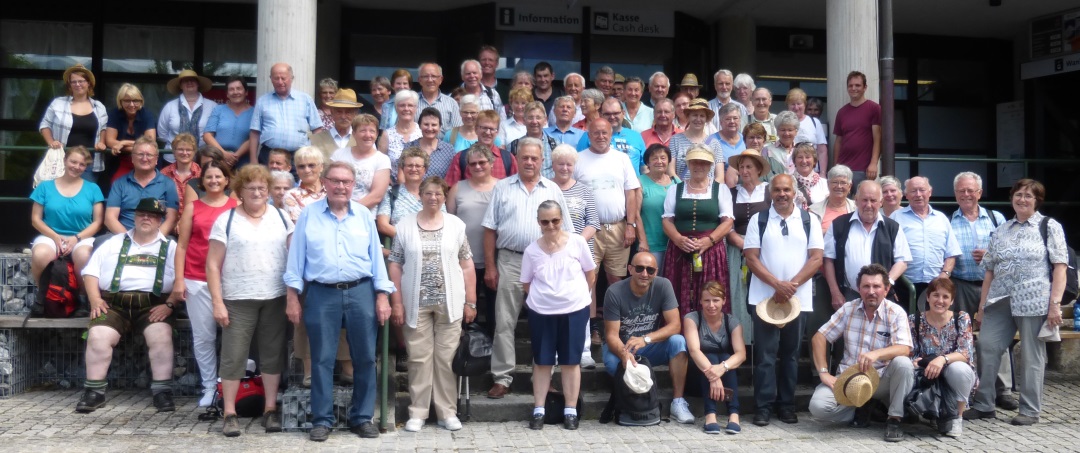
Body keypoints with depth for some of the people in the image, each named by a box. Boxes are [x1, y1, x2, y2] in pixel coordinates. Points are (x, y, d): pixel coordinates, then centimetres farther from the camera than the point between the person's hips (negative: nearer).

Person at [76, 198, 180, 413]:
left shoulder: (171, 247, 14)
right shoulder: (113, 243, 22)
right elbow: (91, 271, 15)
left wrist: (169, 304, -12)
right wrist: (95, 300, -1)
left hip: (153, 304, -2)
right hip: (114, 302, 2)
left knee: (161, 335, -29)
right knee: (98, 336, -24)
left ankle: (162, 392, -22)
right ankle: (94, 392, -11)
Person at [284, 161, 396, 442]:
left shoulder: (364, 215, 7)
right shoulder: (309, 214, 3)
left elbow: (376, 256, 7)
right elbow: (296, 258, 4)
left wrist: (382, 295, 2)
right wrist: (292, 297, -1)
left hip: (361, 292, 2)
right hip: (322, 294, -1)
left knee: (365, 358, 6)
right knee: (322, 359, 4)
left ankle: (362, 417, 18)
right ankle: (322, 419, 15)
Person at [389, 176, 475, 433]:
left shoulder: (456, 225, 5)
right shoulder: (405, 225, 3)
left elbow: (466, 266, 5)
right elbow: (395, 266, 2)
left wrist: (470, 302, 2)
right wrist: (396, 302, -3)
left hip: (450, 303, 1)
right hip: (416, 303, 0)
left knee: (446, 357, 5)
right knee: (419, 358, 4)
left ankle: (447, 412, 14)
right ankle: (417, 412, 14)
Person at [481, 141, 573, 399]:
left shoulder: (553, 190, 9)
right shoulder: (502, 187, 7)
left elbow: (564, 232, 8)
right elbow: (490, 230, 4)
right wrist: (490, 266, -2)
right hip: (509, 262, -1)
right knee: (504, 323, 2)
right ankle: (502, 378, 9)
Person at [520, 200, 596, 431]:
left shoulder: (577, 242, -5)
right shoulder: (532, 250, -3)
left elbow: (591, 275, 4)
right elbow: (526, 284, 7)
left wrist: (578, 295, 4)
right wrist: (545, 295, 0)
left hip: (575, 310, -1)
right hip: (541, 312, 1)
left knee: (571, 361, 7)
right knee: (542, 361, 8)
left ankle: (570, 410, 16)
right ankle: (538, 410, 17)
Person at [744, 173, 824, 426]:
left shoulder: (809, 221, 6)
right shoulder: (758, 220, 4)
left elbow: (816, 258, 0)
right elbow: (751, 257, -2)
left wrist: (791, 285, -12)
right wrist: (778, 284, -13)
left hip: (799, 298, 1)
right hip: (764, 297, -1)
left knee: (790, 353, 9)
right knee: (765, 353, 0)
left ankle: (786, 405, 18)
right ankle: (763, 406, 6)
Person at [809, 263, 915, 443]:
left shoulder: (896, 313, -8)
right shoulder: (848, 309, -1)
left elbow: (904, 349, -22)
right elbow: (819, 338, 1)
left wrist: (876, 353, -41)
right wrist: (823, 373, -10)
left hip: (882, 379, -1)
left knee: (903, 364, -33)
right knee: (818, 406, -24)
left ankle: (894, 419, -14)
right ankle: (860, 411, 6)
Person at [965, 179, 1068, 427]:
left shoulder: (1049, 227, 4)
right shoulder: (1000, 231, 16)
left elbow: (1060, 266, -3)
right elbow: (990, 270, 16)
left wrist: (1055, 303, -12)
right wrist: (982, 305, 11)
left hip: (1034, 301, -4)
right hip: (1000, 301, 4)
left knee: (1031, 356, 2)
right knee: (986, 348, 0)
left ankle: (1030, 411, 13)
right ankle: (983, 405, 10)